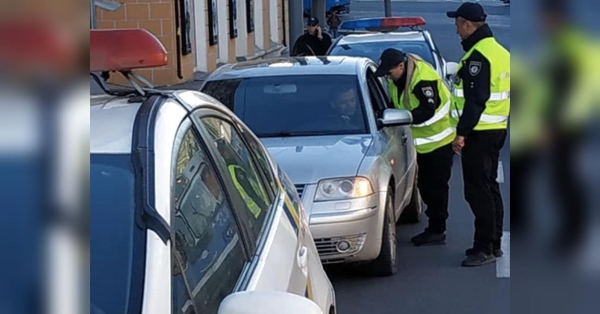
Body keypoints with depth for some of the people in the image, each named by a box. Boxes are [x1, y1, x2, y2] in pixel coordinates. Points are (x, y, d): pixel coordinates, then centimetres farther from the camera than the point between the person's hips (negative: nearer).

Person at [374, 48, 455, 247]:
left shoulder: (423, 78, -27)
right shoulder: (398, 79, 1)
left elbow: (427, 110, -31)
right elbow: (397, 104, 11)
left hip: (440, 140, -9)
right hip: (423, 142, 9)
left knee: (436, 186, -5)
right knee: (425, 185, 13)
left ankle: (437, 231, 1)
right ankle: (435, 228, 22)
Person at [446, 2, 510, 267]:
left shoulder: (478, 56, -18)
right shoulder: (499, 51, 14)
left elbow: (476, 99, -24)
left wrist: (461, 132, -21)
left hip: (479, 133, -10)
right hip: (496, 129, 10)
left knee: (478, 191, -7)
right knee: (490, 188, 16)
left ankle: (484, 248, -5)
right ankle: (494, 244, 22)